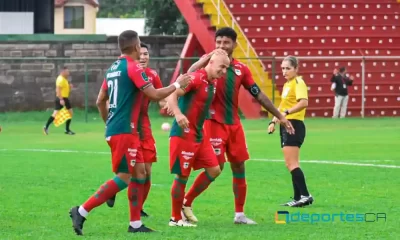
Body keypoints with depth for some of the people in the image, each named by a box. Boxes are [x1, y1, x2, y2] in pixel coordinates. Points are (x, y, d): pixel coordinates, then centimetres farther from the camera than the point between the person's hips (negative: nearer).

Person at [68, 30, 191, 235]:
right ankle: (81, 211, -11)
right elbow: (155, 95, -15)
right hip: (124, 131, -9)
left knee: (139, 172, 11)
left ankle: (135, 224, 9)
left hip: (114, 129, 9)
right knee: (124, 177, -7)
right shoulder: (133, 67, -12)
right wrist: (177, 84, -1)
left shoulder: (113, 68, 13)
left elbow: (100, 100, 19)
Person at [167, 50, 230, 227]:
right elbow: (171, 95, -25)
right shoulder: (196, 78, -17)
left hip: (199, 134, 9)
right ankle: (175, 218, 9)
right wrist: (178, 114, -41)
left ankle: (186, 204, 18)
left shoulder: (213, 83, 10)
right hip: (184, 134, -9)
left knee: (214, 170, 7)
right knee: (182, 176, -3)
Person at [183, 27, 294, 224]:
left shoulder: (241, 69, 7)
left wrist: (280, 116, 15)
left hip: (234, 124, 6)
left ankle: (239, 214, 16)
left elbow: (258, 95, 14)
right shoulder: (209, 62, -6)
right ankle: (186, 203, 4)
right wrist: (209, 59, -38)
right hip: (214, 123, -6)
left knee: (239, 167, 7)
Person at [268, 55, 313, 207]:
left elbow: (304, 102, -27)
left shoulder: (298, 82, -11)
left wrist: (286, 113, -33)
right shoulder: (286, 84, 17)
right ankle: (298, 198, 12)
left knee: (291, 163, -14)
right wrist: (274, 121, 20)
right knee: (290, 164, 9)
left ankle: (305, 195, -14)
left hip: (294, 125, -10)